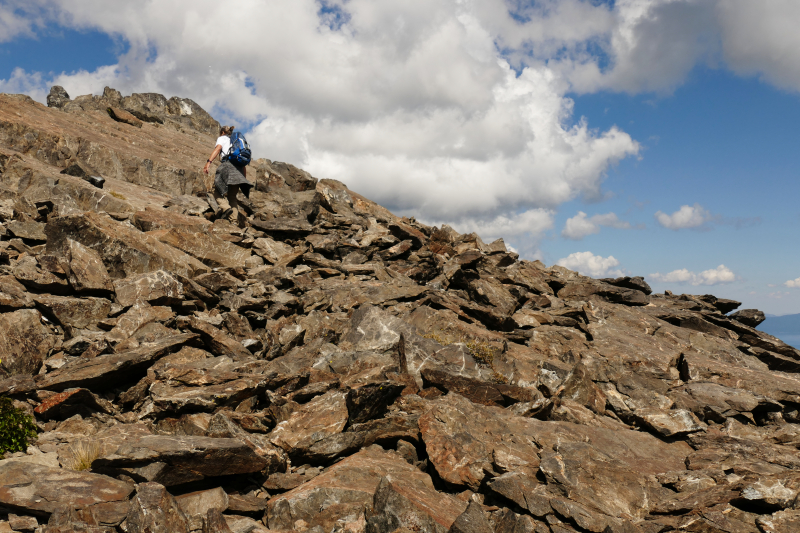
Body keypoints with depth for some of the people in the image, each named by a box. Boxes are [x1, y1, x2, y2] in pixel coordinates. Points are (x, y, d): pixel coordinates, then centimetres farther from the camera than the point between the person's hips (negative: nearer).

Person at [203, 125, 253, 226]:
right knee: (232, 196, 9)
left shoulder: (223, 138, 18)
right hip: (239, 168, 6)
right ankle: (234, 220, -4)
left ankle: (226, 207, -30)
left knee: (218, 191, -3)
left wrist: (209, 162, -18)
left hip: (228, 164, -6)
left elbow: (218, 148, -6)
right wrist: (245, 179, 29)